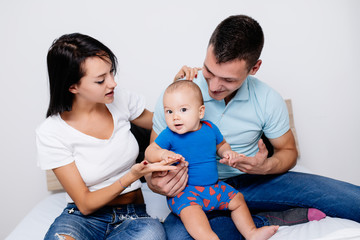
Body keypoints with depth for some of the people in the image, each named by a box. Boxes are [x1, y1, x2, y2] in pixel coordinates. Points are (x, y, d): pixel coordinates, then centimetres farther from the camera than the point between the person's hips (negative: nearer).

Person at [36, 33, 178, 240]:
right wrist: (132, 176, -26)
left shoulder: (119, 99, -3)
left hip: (133, 217, 3)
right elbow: (85, 204, -11)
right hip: (84, 218, -2)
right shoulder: (51, 133, -13)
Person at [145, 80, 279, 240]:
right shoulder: (168, 135, -10)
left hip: (213, 186, 5)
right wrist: (163, 154, -30)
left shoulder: (210, 129, 1)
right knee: (189, 208, -33)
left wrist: (226, 152, -4)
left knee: (237, 199, 8)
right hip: (183, 191, -5)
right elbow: (149, 152, -8)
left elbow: (221, 144, 20)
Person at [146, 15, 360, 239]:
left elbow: (288, 151, 6)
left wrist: (266, 167, -18)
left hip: (254, 181, 1)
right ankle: (263, 221, -16)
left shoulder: (268, 100, -8)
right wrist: (155, 182, -29)